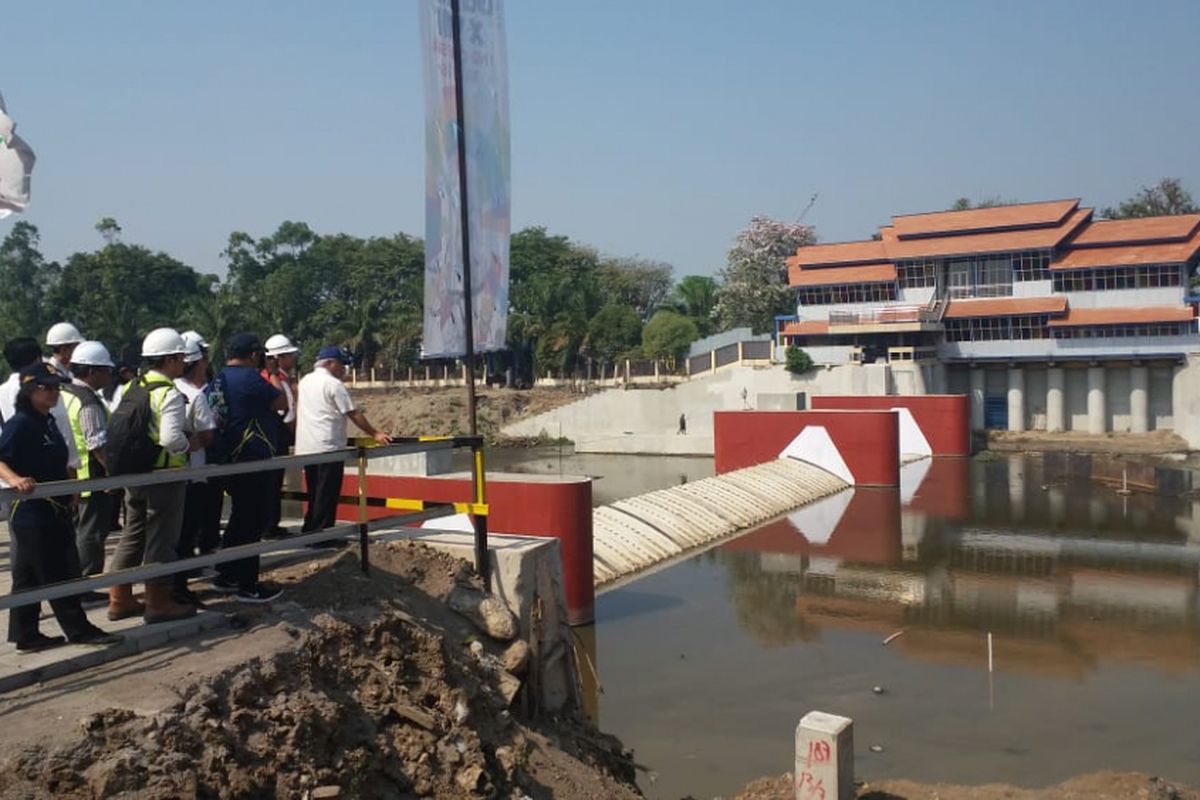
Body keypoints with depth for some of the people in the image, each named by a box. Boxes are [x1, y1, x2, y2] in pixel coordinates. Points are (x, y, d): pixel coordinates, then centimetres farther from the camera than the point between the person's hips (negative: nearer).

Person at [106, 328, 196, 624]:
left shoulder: (131, 388, 6)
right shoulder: (170, 395, -18)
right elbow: (171, 438, -28)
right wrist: (187, 447, -9)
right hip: (165, 475, -8)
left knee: (132, 535, 17)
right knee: (161, 539, 2)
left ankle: (119, 600, 25)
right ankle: (158, 603, 11)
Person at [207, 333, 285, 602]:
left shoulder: (218, 380, 11)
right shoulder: (250, 378, -16)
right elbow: (283, 403, -9)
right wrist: (277, 387, 10)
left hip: (228, 459, 9)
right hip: (253, 460, -9)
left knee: (240, 517, 21)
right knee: (254, 521, -2)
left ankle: (225, 575, 27)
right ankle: (248, 585, 2)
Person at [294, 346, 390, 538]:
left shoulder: (305, 381, 13)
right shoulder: (334, 384, -10)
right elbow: (353, 414, -10)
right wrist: (375, 434, -3)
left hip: (306, 448, 8)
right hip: (327, 447, -8)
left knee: (315, 494, 15)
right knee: (327, 495, -2)